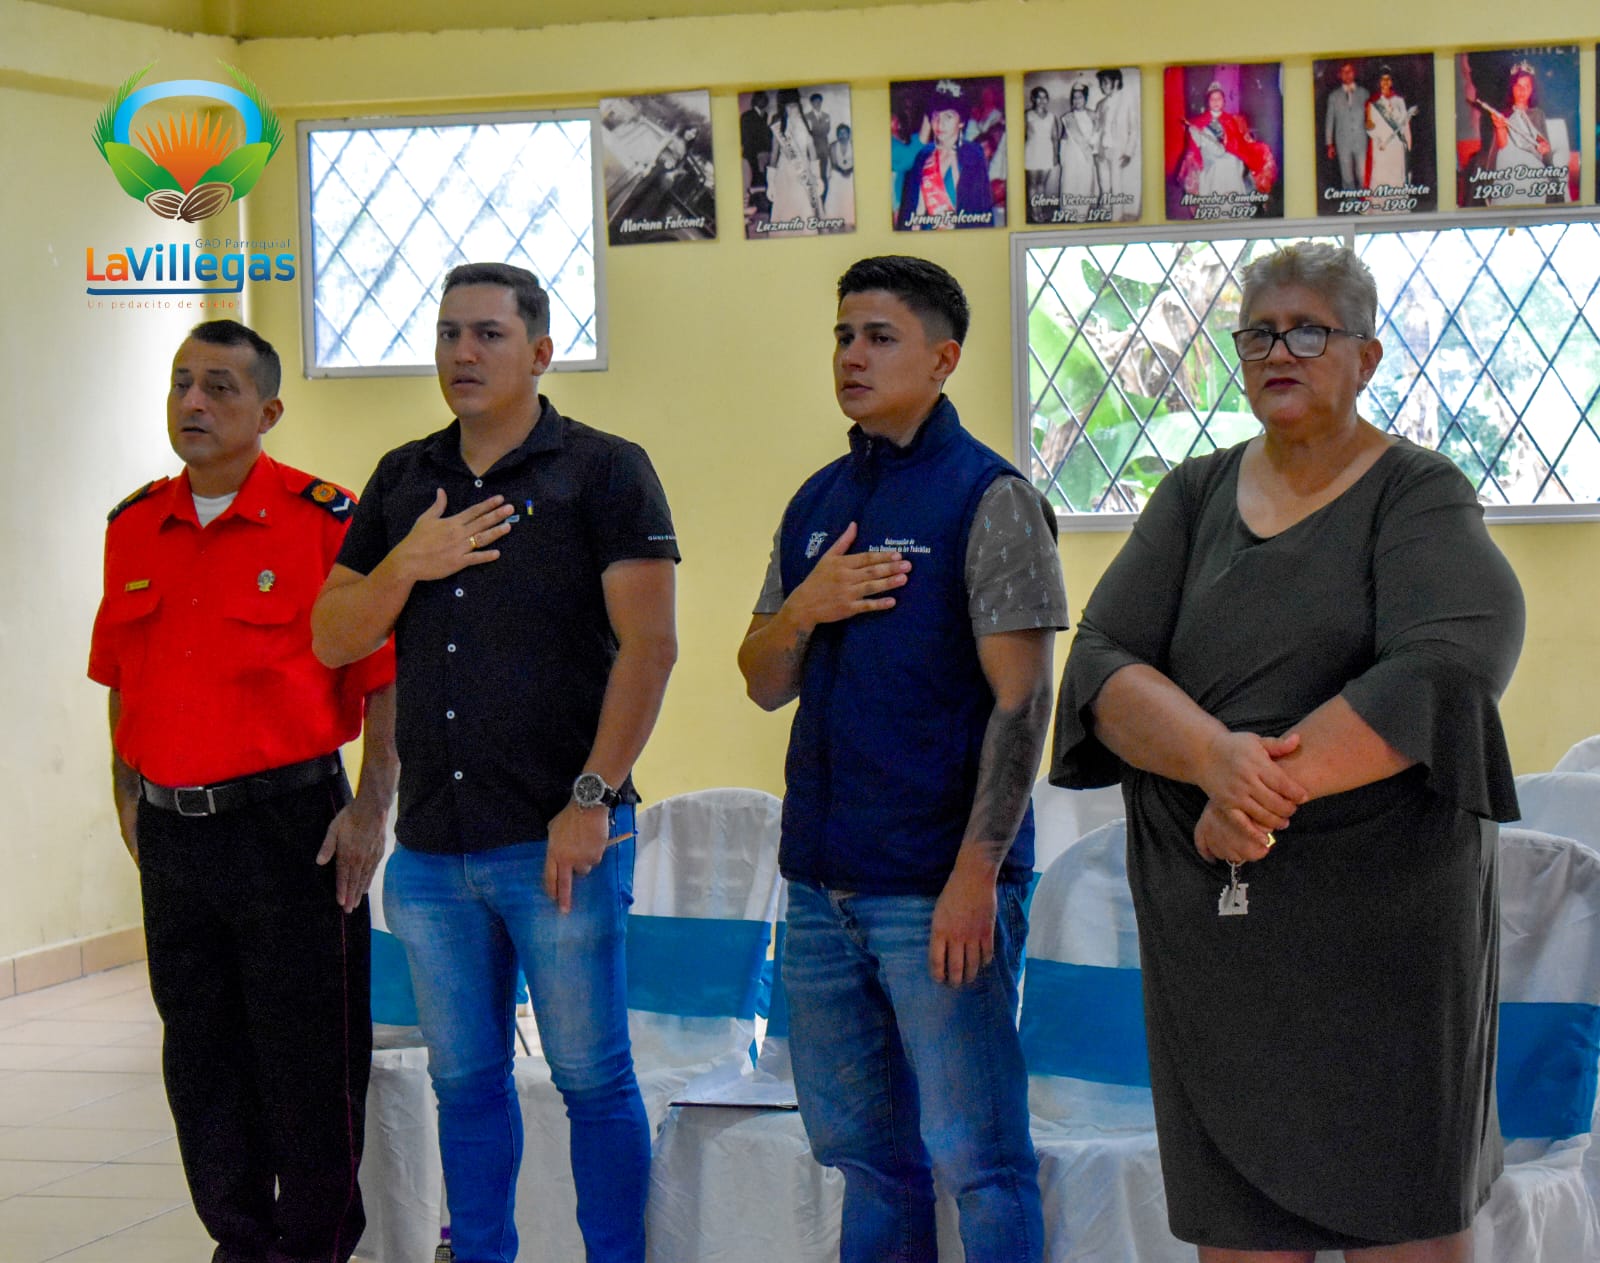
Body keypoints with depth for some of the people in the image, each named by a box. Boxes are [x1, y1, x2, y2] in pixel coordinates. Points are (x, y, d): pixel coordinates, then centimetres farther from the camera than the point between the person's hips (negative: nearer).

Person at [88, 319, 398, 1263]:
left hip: (288, 823, -5)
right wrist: (129, 797, 13)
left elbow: (388, 678, -8)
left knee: (309, 1058, 1)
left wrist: (371, 810, -13)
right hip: (172, 831, 5)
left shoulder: (327, 521, -7)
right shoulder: (134, 528, 9)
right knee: (201, 1053, 13)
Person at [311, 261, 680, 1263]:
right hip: (432, 843, 5)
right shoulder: (404, 480, 13)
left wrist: (592, 801, -17)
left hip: (561, 841, -5)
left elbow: (649, 644, -10)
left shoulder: (603, 470, -3)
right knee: (465, 1081, 12)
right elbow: (332, 639, 12)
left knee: (593, 1078, 1)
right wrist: (407, 565, -7)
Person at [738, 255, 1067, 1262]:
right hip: (823, 880, 7)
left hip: (941, 886, -7)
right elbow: (765, 685, 16)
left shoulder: (990, 499, -7)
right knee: (864, 1152, 14)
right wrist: (803, 609, -6)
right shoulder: (820, 502, 14)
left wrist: (977, 873, -18)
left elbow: (1021, 701, -12)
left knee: (977, 1160, -3)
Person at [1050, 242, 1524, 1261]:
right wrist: (1212, 755, -20)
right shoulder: (1197, 496, 12)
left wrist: (1277, 782, -21)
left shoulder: (1418, 495, 0)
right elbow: (1102, 665, 0)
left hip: (1384, 914, -3)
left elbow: (1450, 667, -18)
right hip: (1210, 910, 4)